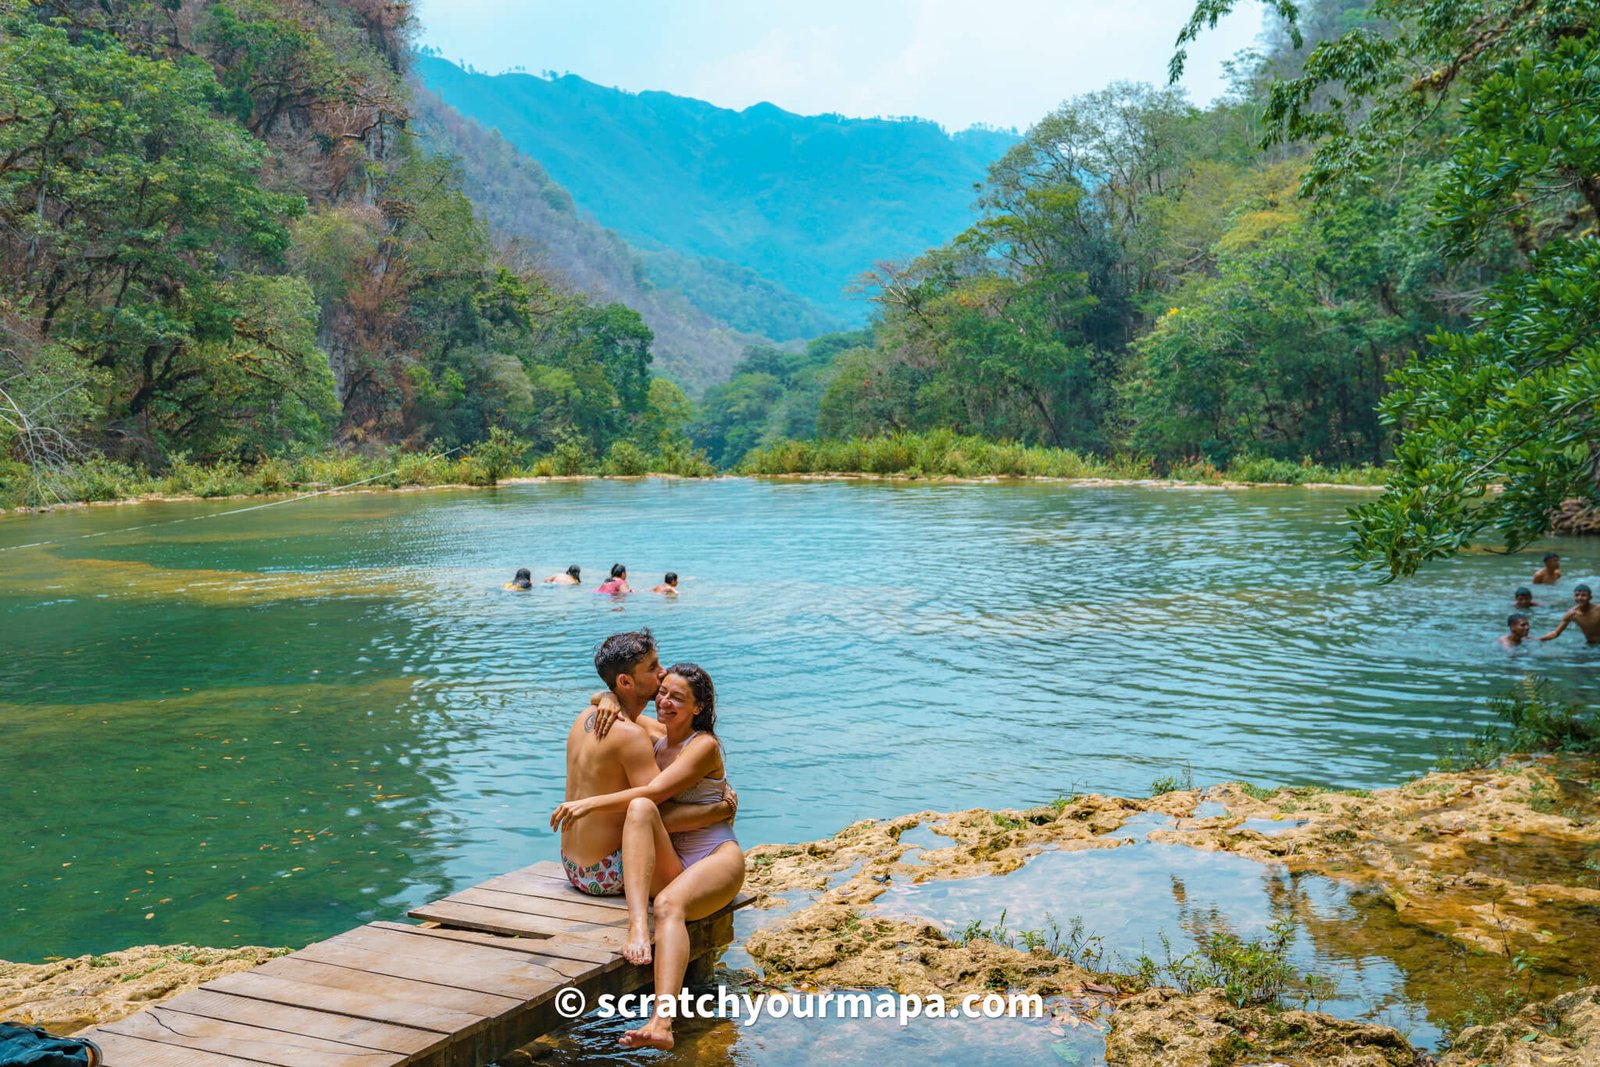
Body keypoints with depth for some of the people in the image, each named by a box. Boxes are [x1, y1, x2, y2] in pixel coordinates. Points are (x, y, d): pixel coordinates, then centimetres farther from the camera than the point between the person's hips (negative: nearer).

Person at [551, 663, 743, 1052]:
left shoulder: (704, 745, -4)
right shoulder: (653, 739, 16)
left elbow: (655, 791, -17)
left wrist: (591, 804, -21)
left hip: (717, 858, -5)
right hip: (666, 865, 5)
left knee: (669, 903, -38)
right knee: (640, 809, -28)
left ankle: (661, 1022, -57)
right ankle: (637, 924, -46)